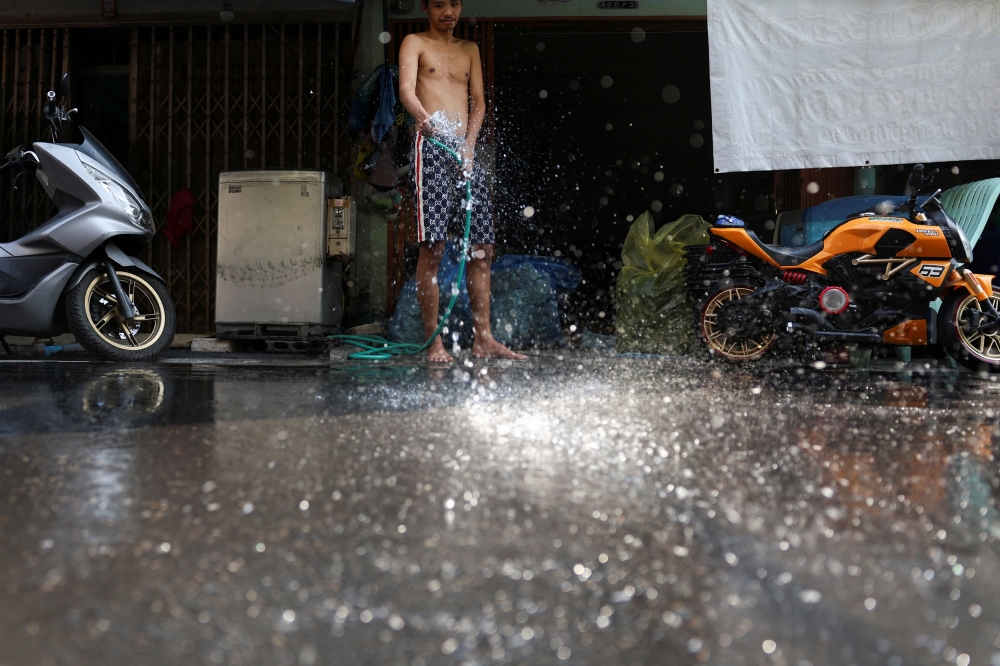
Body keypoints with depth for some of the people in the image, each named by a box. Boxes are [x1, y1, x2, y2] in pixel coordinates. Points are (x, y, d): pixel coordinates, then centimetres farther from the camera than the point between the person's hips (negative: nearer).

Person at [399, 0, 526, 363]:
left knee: (482, 248, 1)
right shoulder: (414, 43, 9)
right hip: (431, 146, -5)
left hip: (466, 150, 6)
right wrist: (425, 119, -31)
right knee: (432, 247, -11)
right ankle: (434, 343, -7)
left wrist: (469, 146, -3)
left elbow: (479, 103, 15)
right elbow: (406, 91, -9)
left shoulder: (469, 50, 24)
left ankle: (483, 339, 5)